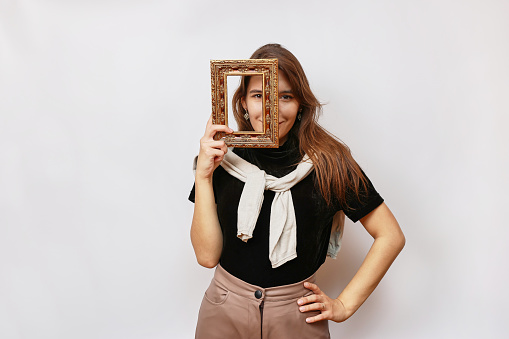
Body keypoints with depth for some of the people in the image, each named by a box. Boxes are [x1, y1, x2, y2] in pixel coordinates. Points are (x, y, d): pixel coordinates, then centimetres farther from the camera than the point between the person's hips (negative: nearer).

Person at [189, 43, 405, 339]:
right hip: (224, 313, 2)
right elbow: (208, 255, -10)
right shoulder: (224, 157, -7)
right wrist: (203, 175, -18)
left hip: (297, 315, -1)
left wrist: (344, 305, -6)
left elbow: (391, 236, -5)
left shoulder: (327, 162, -11)